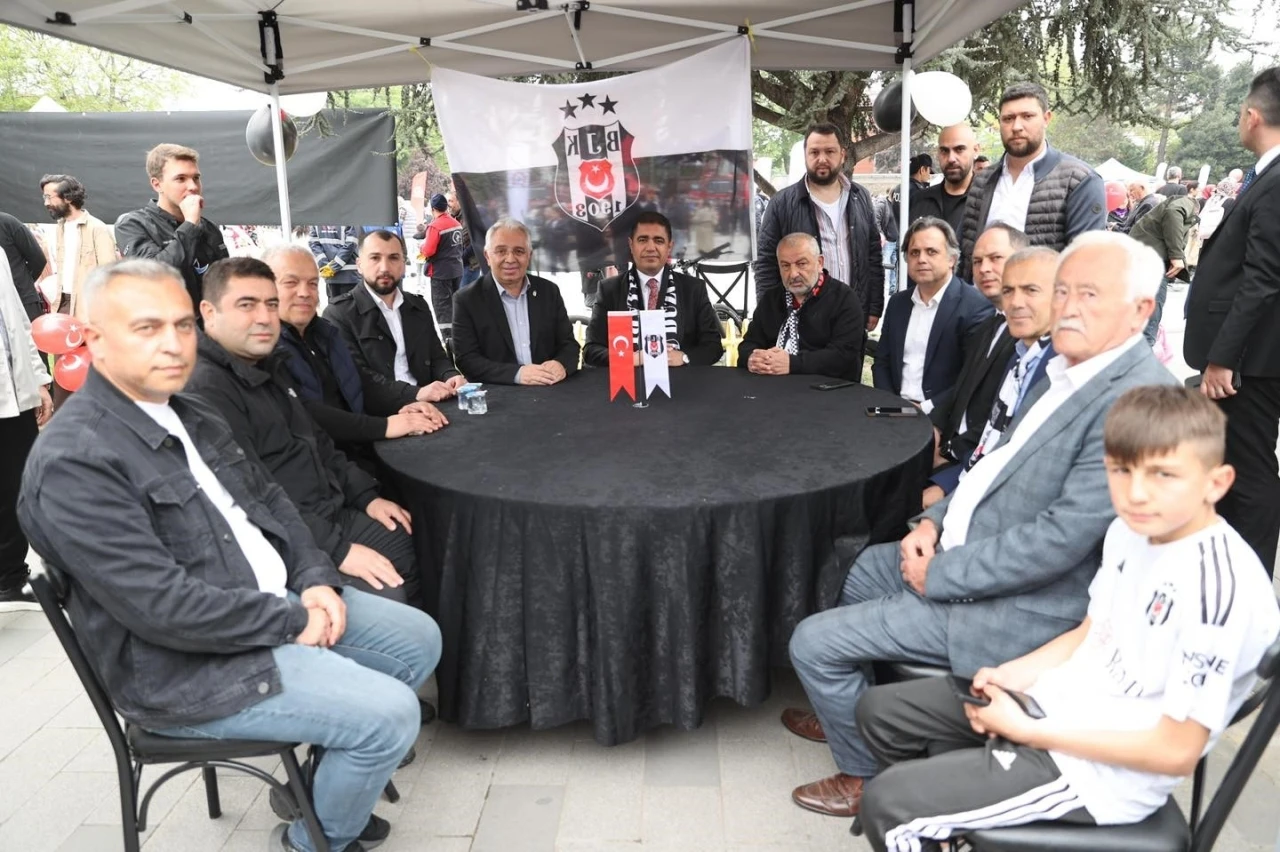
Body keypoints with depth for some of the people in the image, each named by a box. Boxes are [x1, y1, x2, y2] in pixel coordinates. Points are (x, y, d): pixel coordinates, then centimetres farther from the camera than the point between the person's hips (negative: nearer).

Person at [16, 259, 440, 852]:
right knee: (389, 714, -16)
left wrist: (316, 580, -4)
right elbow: (163, 606, -27)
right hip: (186, 666, -9)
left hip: (274, 601, 9)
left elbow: (270, 499, 12)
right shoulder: (73, 464, -22)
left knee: (419, 639, 11)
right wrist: (292, 620, -18)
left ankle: (329, 783, 29)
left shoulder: (189, 413, 7)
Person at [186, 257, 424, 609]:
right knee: (386, 598, -22)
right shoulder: (206, 389, -18)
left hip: (335, 514, 10)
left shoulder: (270, 367, 14)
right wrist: (338, 550, -25)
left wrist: (367, 497, 10)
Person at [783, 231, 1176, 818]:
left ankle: (866, 775, 19)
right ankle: (848, 712, 44)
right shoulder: (1068, 368, 5)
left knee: (814, 642, -8)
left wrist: (938, 575, -20)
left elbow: (1060, 538, -29)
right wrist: (933, 522, 0)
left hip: (1018, 609, -10)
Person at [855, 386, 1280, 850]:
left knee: (885, 805, -15)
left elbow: (1177, 752, -23)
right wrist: (1012, 674, -4)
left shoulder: (1222, 587, -28)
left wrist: (1027, 730, -19)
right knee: (879, 710, 10)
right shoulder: (1130, 530, -1)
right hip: (1059, 702, 8)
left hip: (1102, 771, -8)